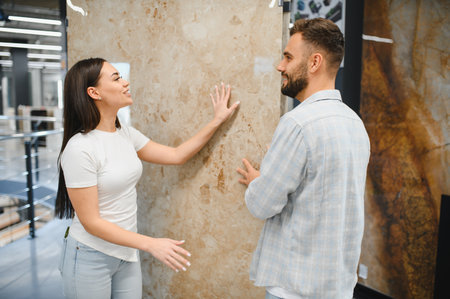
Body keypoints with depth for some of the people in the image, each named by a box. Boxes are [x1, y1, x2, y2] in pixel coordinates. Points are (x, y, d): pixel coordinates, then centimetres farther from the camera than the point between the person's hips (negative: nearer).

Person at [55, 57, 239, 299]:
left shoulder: (126, 134, 1)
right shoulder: (79, 148, -22)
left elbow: (176, 156, 7)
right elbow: (91, 221, -20)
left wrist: (217, 121, 7)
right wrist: (151, 244, -24)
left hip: (126, 253, 6)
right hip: (91, 258, -6)